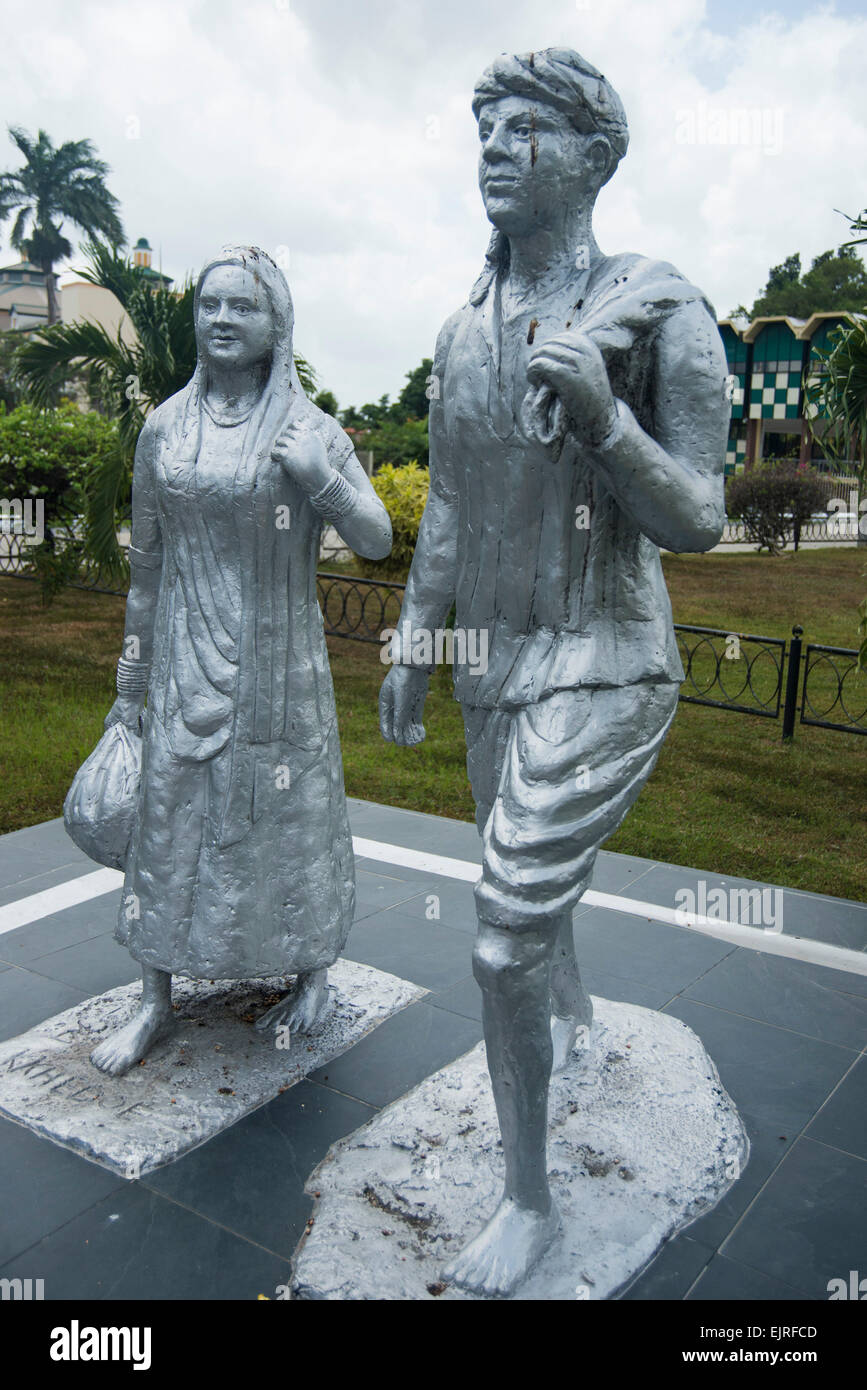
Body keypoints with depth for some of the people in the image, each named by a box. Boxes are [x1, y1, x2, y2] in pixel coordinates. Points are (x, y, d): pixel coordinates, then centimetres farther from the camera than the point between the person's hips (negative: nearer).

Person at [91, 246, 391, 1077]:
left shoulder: (309, 430, -3)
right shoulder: (165, 427, 5)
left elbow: (378, 542, -3)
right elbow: (146, 564, 9)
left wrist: (323, 480, -22)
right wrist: (131, 685, 11)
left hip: (276, 665, -2)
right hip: (186, 666, 3)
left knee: (287, 817, 8)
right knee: (169, 819, 6)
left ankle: (314, 972, 31)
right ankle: (156, 1000, 22)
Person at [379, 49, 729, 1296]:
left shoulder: (662, 312, -14)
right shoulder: (465, 331, 6)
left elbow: (695, 526, -14)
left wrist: (600, 410, -31)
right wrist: (410, 647, 10)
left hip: (600, 676, -7)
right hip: (496, 670, 7)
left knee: (503, 940, -9)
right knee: (532, 880, 26)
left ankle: (528, 1199, 14)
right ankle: (574, 1014, 59)